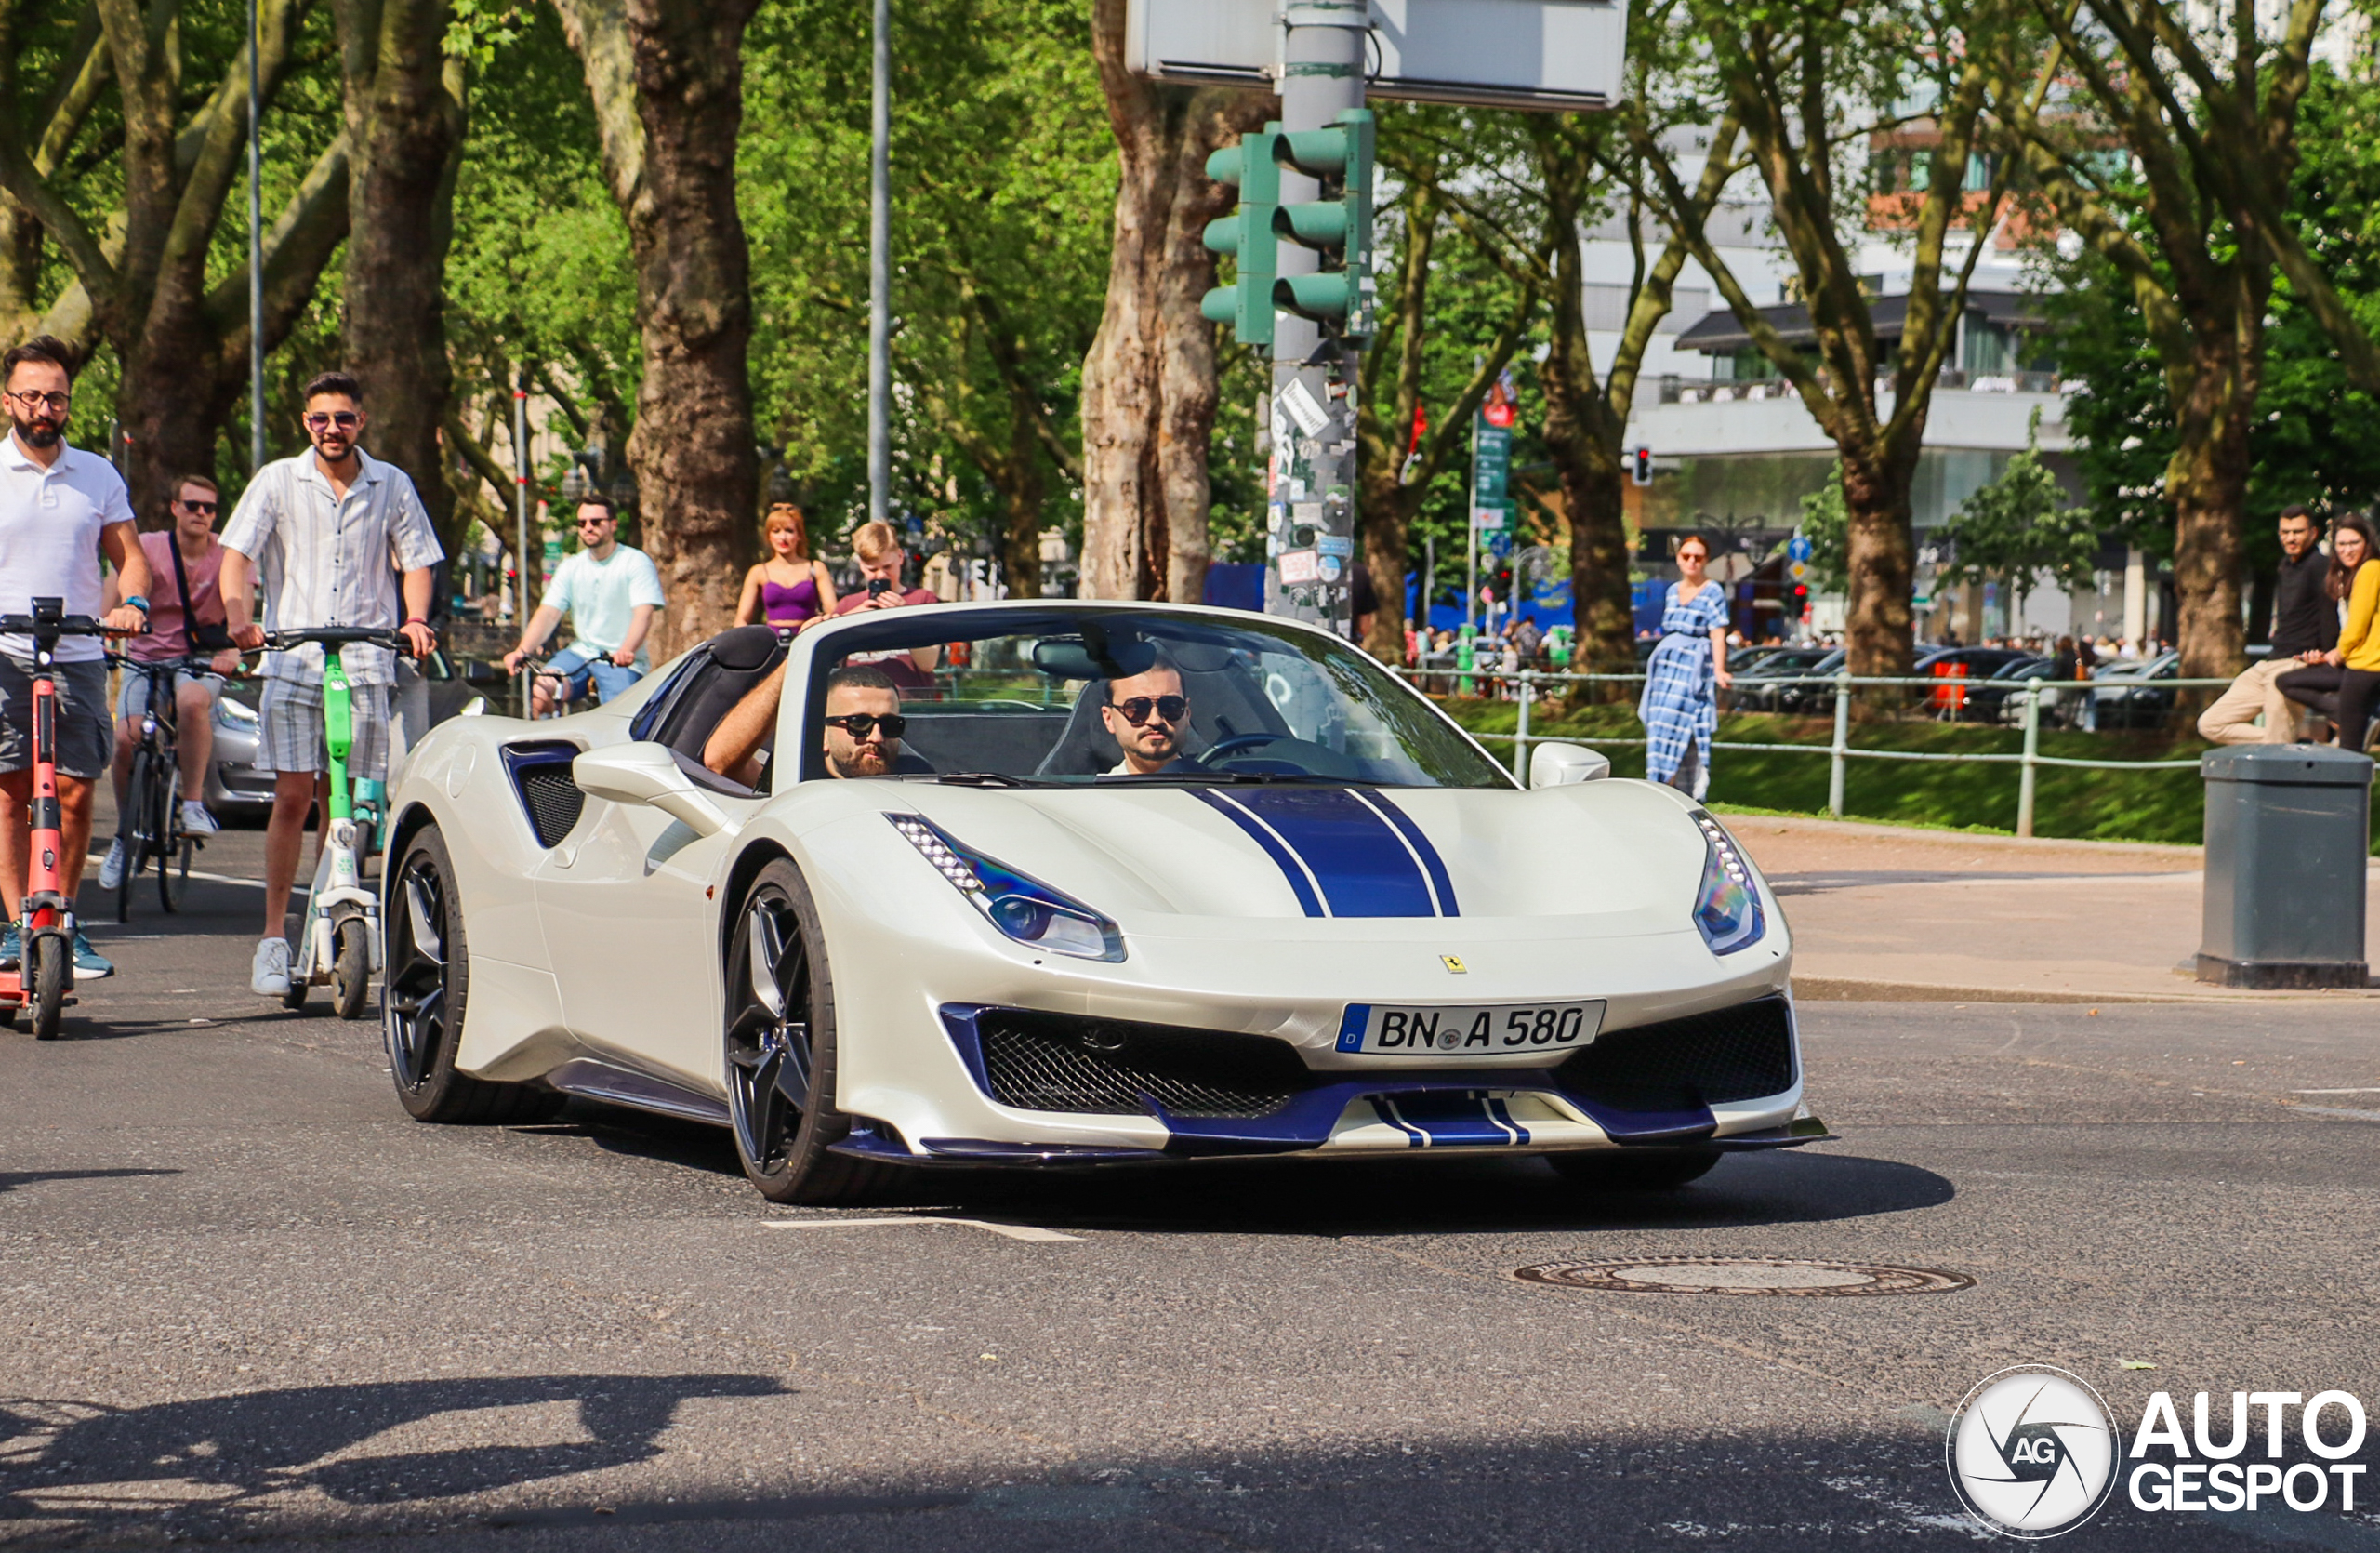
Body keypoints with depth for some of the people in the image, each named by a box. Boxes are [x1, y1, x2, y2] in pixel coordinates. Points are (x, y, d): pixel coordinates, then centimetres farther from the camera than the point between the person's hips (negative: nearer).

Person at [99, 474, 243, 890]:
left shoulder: (227, 555, 0)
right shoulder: (147, 548, 0)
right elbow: (114, 594, -10)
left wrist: (231, 652, -30)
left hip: (200, 663, -1)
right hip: (146, 659, 1)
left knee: (192, 700, -37)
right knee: (126, 738, -21)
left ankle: (193, 804, -24)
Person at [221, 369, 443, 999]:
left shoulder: (391, 486, 9)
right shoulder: (278, 481, 5)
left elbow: (417, 561, 13)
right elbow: (238, 553, -1)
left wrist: (415, 619, -6)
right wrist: (239, 619, -18)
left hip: (365, 663, 1)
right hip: (292, 661, -1)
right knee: (292, 798, -8)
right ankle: (274, 938, -3)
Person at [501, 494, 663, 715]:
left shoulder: (637, 563, -5)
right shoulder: (571, 568, 10)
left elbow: (643, 614, -18)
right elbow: (548, 614, 0)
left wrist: (626, 651, -38)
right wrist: (523, 651, -18)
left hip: (623, 663, -4)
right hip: (581, 653, 4)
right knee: (541, 692, -23)